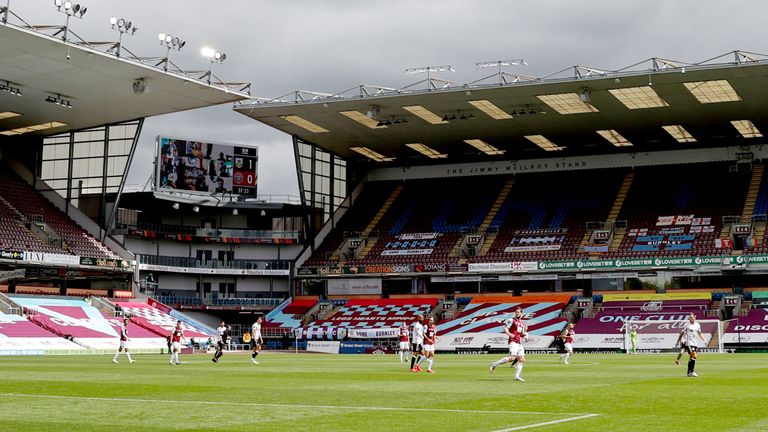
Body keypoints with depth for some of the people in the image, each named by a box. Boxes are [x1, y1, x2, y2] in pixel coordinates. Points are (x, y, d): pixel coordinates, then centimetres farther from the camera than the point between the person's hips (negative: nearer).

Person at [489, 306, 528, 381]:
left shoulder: (522, 323, 21)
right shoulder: (512, 321, -1)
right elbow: (505, 328, -11)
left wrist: (525, 335, 8)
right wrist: (509, 334, -30)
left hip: (519, 343, 8)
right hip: (513, 342, -8)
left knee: (522, 360, 0)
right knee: (512, 358, -22)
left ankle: (517, 376, 3)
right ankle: (495, 364, -12)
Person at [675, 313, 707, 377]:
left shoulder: (697, 325, 10)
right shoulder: (686, 325, -6)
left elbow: (699, 334, 22)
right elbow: (682, 333, -1)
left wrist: (704, 340, 10)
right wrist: (678, 342, -1)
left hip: (694, 343, 6)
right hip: (688, 342, -6)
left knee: (691, 358, 10)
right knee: (694, 356, -18)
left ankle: (689, 372, 18)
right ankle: (692, 371, -15)